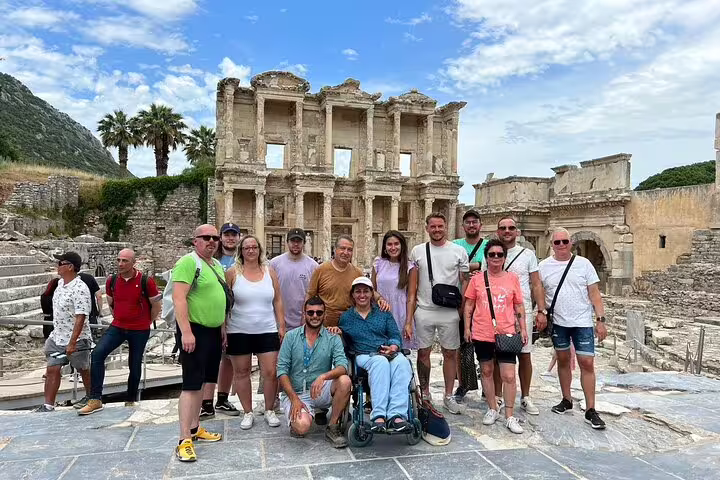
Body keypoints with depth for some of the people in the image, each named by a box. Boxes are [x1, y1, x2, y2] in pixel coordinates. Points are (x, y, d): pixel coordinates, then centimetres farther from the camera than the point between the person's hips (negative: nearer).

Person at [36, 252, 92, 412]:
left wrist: (72, 343, -27)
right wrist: (56, 332, 23)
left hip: (77, 339, -7)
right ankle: (48, 405, 11)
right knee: (52, 370, 4)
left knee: (83, 370, 11)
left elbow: (80, 318, -26)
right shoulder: (60, 283, 5)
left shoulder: (80, 289, -24)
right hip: (57, 337, 7)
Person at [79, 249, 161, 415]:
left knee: (135, 365, 7)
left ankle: (130, 401, 28)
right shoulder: (112, 281, 0)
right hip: (117, 327, 3)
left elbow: (156, 305, -3)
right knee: (97, 354, -16)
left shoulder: (146, 281, -14)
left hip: (139, 330, -3)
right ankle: (95, 400, -10)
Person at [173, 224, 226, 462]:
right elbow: (178, 298, -21)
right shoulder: (188, 262, -13)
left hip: (213, 332, 8)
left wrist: (223, 328, 19)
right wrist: (186, 331, -26)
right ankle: (184, 441, 1)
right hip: (194, 331, -8)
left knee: (201, 382, 16)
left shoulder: (218, 266, 14)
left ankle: (195, 428, 28)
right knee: (191, 384, -6)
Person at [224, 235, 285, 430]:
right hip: (239, 332, -1)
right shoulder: (232, 273, -1)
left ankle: (269, 410, 19)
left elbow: (278, 301, 8)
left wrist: (281, 326, 4)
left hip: (267, 331, 2)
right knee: (241, 372, 8)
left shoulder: (269, 272, 6)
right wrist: (223, 330, -5)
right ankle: (247, 412, 24)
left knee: (271, 372, 1)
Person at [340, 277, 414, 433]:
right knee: (381, 362, -38)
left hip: (391, 353, 2)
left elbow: (396, 336, 11)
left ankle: (397, 414, -46)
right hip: (364, 356, -2)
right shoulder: (345, 318, 17)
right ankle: (379, 415, -47)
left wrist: (393, 347, -10)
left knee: (402, 363, -34)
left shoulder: (384, 314, 19)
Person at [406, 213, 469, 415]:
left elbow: (465, 282, 5)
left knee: (450, 353, 8)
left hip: (450, 312, 0)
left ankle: (449, 396, 23)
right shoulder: (417, 251, 4)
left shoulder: (459, 251, 1)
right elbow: (412, 288, 4)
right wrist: (408, 320, -1)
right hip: (424, 311, 1)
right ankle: (425, 394, 24)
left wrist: (462, 312, -4)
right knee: (423, 353, 8)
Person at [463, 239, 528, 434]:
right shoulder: (477, 279, 2)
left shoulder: (512, 278, 3)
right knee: (486, 371, 13)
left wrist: (523, 329, 4)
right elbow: (469, 305, 7)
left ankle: (509, 417, 11)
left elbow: (519, 306, 7)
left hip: (506, 334, -1)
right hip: (482, 334, 1)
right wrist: (467, 328, 2)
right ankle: (492, 409, 30)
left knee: (509, 376, -3)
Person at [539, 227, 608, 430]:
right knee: (563, 360, 13)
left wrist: (600, 320, -5)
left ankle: (590, 410, 6)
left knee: (587, 363, -3)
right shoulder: (544, 266, 2)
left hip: (582, 322, -1)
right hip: (557, 322, 2)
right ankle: (566, 400, 29)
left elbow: (594, 293, -1)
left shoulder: (583, 263, -1)